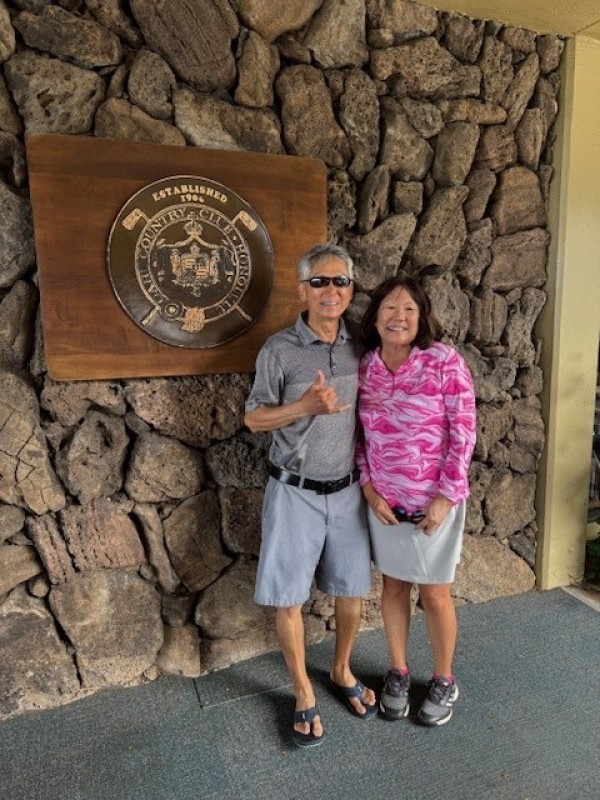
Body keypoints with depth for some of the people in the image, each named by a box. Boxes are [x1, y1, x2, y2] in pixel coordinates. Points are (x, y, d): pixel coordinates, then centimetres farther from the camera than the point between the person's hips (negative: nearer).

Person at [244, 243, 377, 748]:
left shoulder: (358, 349, 2)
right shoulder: (280, 349, -10)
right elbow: (254, 418, -7)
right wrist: (304, 405, -23)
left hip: (347, 489, 4)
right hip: (295, 492, -3)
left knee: (352, 589, 14)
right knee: (288, 597, 6)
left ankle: (342, 671, 40)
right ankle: (304, 693, 29)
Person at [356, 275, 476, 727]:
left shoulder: (445, 362, -13)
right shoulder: (364, 368, -1)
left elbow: (463, 432, -11)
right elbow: (360, 435, 5)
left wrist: (446, 496, -15)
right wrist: (368, 488, -5)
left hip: (435, 500, -3)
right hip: (384, 501, 4)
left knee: (435, 594, 11)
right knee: (394, 586, 18)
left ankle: (444, 680, 36)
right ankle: (398, 672, 40)